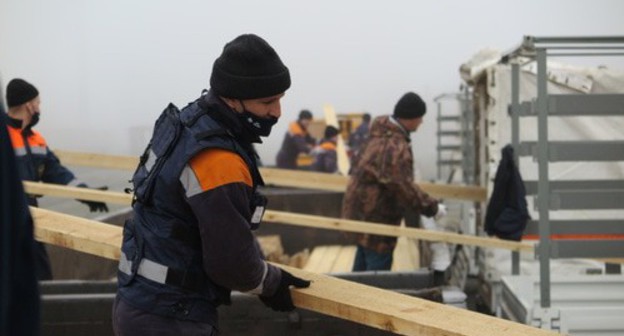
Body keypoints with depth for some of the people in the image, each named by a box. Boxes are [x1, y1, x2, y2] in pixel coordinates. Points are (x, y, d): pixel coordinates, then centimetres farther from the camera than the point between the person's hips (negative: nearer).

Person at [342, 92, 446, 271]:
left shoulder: (382, 134, 7)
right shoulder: (395, 147, -26)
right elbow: (404, 187, -27)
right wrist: (432, 207, -17)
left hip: (361, 212, 10)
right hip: (374, 218, -10)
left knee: (362, 267, 21)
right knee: (379, 267, -4)